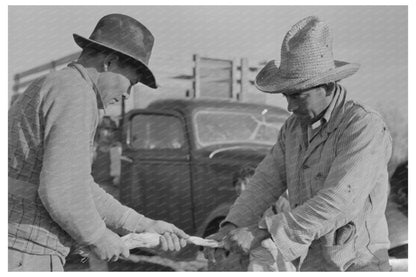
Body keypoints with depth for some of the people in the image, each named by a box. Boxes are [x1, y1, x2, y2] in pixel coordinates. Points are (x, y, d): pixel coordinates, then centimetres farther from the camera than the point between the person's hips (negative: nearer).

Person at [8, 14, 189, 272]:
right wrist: (98, 237, -4)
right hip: (26, 257, -10)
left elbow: (76, 187, 18)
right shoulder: (74, 95, -13)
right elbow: (62, 191, -23)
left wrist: (144, 226, 14)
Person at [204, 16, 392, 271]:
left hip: (355, 267, -7)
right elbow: (266, 183, 1)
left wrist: (261, 232, -33)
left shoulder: (365, 127, -20)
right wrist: (230, 230, -15)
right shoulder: (295, 127, 6)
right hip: (312, 265, 8)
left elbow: (339, 204, -31)